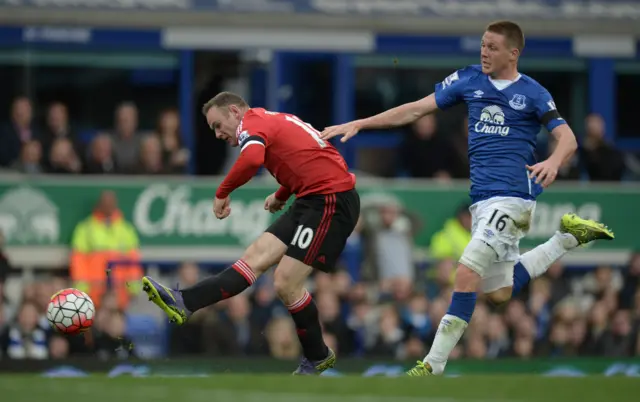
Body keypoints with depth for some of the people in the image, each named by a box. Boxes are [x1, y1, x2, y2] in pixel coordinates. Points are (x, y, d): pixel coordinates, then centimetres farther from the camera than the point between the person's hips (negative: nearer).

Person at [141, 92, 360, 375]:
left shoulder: (251, 123, -9)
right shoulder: (273, 121, 20)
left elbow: (252, 159, -32)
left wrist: (222, 192, -18)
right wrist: (281, 196, 38)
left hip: (330, 201, -10)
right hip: (311, 200, 10)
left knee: (285, 284, -8)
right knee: (256, 257, 1)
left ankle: (317, 358, 6)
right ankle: (183, 303, -6)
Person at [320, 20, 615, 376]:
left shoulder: (532, 93, -2)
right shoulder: (469, 80, 10)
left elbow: (568, 138, -6)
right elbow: (417, 109, 10)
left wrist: (553, 162, -29)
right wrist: (358, 125, 4)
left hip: (513, 195, -7)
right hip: (482, 198, 7)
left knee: (467, 272, -22)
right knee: (500, 293, 15)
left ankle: (433, 366, -19)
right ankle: (569, 237, 32)